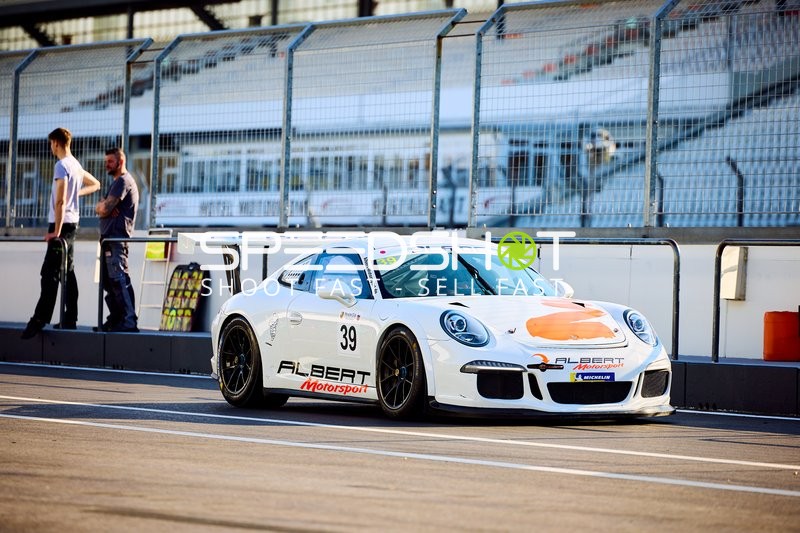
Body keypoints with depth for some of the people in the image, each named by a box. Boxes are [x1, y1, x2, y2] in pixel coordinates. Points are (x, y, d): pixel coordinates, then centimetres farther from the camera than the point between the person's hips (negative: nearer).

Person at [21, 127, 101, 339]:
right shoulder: (76, 165, 13)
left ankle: (40, 319, -18)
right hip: (72, 222, 9)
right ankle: (69, 319, 12)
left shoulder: (62, 165, -14)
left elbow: (60, 201, -20)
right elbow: (95, 184, 31)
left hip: (61, 222, -9)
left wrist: (56, 231, -21)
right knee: (68, 271, 11)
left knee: (50, 273, -13)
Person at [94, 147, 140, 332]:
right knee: (109, 281, 11)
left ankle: (129, 321, -22)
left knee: (119, 279, -16)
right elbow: (99, 208, 20)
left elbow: (106, 208, -16)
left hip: (117, 237, -11)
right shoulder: (117, 181, 25)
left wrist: (103, 207, 6)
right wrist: (104, 207, -2)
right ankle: (115, 320, 14)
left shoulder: (123, 181, -8)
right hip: (109, 238, 11)